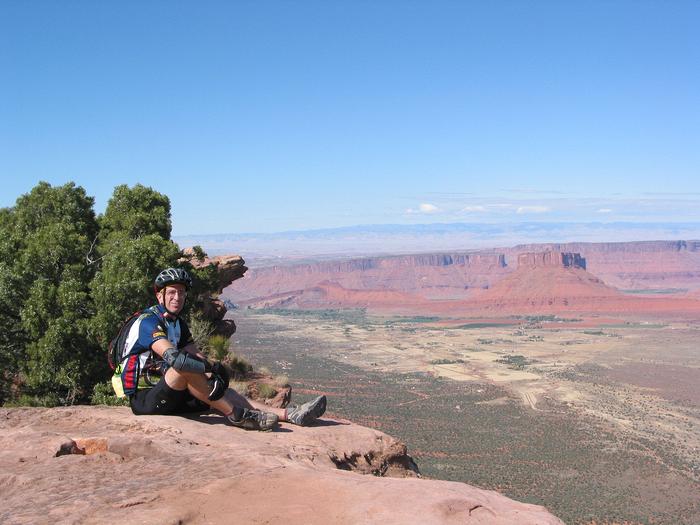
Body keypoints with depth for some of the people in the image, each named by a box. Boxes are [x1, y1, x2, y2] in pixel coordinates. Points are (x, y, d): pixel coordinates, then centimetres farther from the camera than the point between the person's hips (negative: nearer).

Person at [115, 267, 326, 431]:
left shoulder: (178, 324, 13)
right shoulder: (148, 322, -16)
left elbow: (196, 354, 1)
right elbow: (172, 356, -32)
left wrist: (213, 367, -20)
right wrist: (211, 368, -31)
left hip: (168, 395, 8)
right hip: (144, 399, -8)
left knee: (221, 390, -6)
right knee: (185, 367, -32)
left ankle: (289, 414, -14)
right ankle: (236, 415, -23)